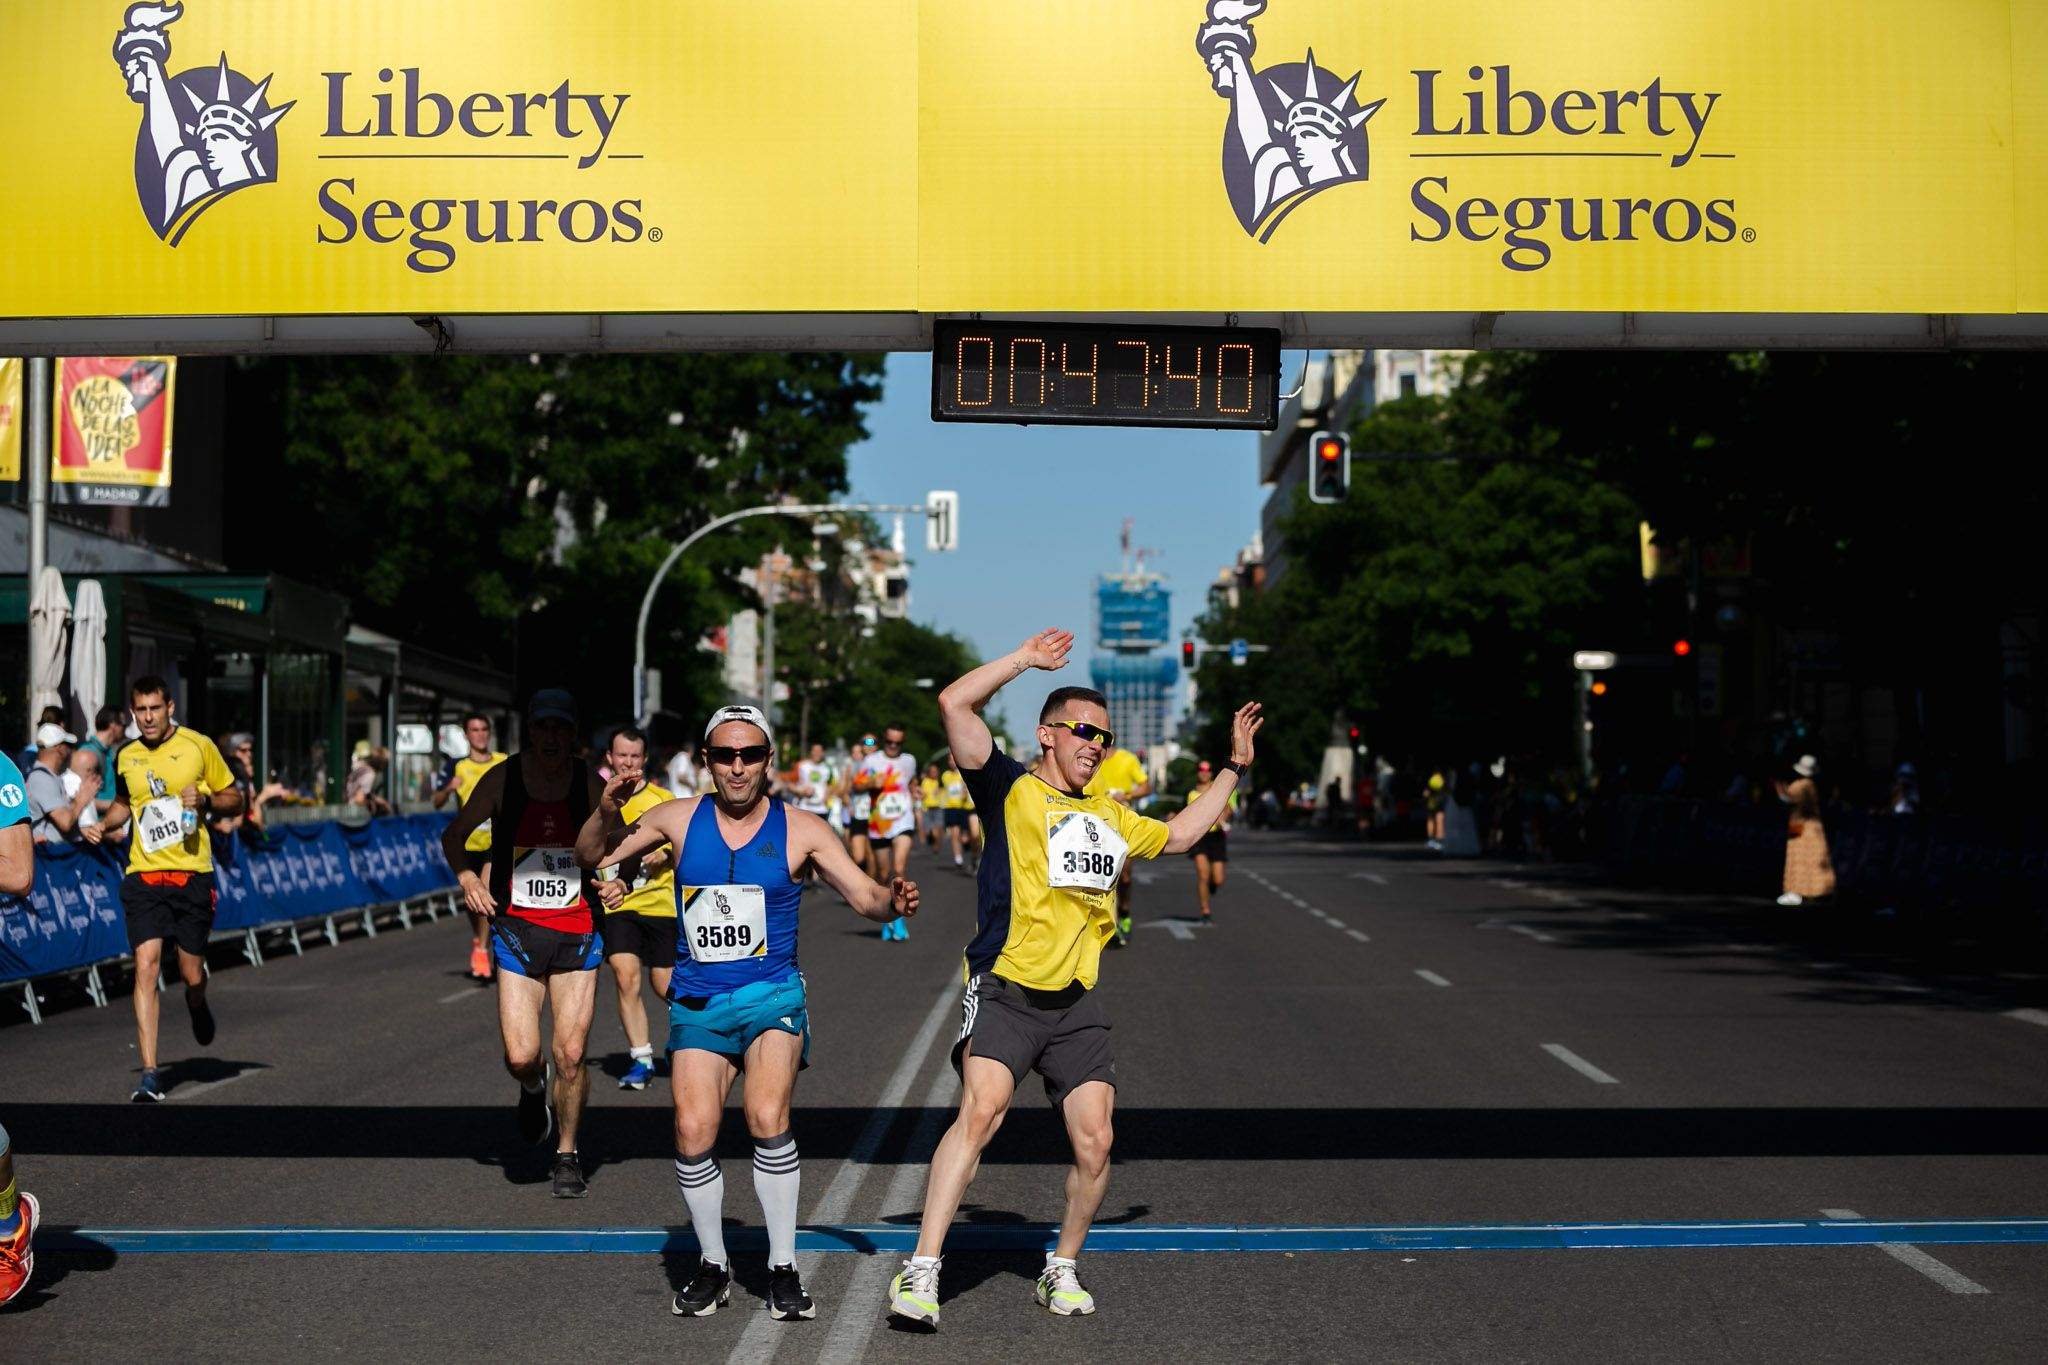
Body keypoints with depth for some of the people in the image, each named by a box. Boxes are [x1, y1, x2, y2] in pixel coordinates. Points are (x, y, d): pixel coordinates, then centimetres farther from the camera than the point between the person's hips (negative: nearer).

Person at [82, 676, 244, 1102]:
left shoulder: (199, 746, -1)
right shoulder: (126, 757, 9)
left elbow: (234, 799, 7)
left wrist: (205, 800, -13)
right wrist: (103, 826, 8)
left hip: (192, 874, -2)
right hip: (143, 875, 2)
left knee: (192, 974, 3)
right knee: (146, 966, -12)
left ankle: (197, 1007, 43)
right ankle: (150, 1075, -11)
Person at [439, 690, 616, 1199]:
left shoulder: (591, 786, -2)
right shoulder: (502, 779, -3)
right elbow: (454, 835, 10)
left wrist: (619, 883, -8)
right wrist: (467, 876, -8)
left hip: (577, 933, 0)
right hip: (516, 930, 0)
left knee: (570, 1054, -4)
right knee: (521, 1056, -9)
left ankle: (567, 1155, 19)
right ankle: (534, 1089, 30)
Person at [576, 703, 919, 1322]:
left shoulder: (801, 829, 0)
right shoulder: (679, 818, 4)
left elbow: (863, 895, 1)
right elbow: (592, 857, 11)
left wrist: (893, 901, -22)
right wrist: (606, 813, -10)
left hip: (772, 997, -2)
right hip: (697, 1004, 2)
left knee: (768, 1118, -23)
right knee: (693, 1133, -12)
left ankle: (783, 1269, -7)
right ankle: (713, 1266, 11)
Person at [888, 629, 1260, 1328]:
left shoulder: (1111, 816, 22)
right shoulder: (1011, 790, 3)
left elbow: (1179, 834, 39)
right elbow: (955, 703, -8)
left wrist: (1234, 769, 37)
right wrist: (1025, 659, -1)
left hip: (1076, 1005, 6)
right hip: (1005, 990, -6)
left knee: (1095, 1144, -3)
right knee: (980, 1111, -24)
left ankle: (1062, 1270, 19)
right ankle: (921, 1273, -23)